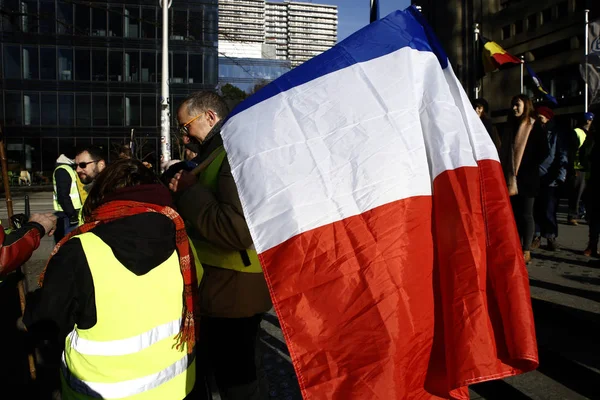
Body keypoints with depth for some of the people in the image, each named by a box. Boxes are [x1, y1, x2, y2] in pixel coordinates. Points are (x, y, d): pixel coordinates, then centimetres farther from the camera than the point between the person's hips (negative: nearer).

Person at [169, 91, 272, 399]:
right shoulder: (214, 153, 13)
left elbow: (238, 229, -33)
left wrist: (189, 191, -20)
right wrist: (181, 192, 1)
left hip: (233, 289, -10)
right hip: (217, 284, 10)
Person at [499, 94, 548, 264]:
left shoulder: (535, 127, -2)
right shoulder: (511, 126, 14)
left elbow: (543, 152, -6)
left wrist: (529, 167, -9)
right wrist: (506, 173, 6)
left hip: (527, 178, -5)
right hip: (511, 178, 5)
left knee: (526, 214, -2)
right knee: (515, 213, 8)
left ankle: (526, 251, 4)